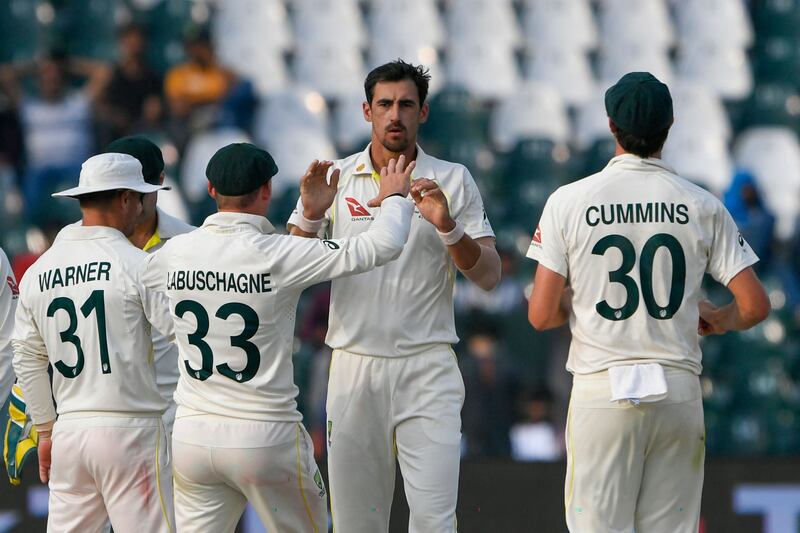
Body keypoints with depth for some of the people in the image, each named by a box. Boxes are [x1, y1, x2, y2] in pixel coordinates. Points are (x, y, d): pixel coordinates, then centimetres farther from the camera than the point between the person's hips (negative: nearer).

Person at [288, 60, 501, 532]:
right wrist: (311, 214, -13)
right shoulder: (336, 179, 8)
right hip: (354, 365, 2)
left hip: (428, 369, -2)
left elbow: (489, 276, -1)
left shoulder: (453, 181, 5)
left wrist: (447, 226, -17)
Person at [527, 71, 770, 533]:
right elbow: (755, 305, -1)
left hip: (602, 389, -1)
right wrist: (716, 319, 21)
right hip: (678, 389, 2)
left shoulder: (569, 201, -3)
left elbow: (541, 315, -4)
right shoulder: (702, 206, 1)